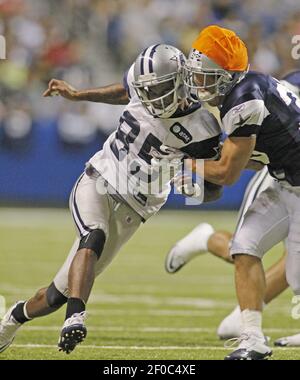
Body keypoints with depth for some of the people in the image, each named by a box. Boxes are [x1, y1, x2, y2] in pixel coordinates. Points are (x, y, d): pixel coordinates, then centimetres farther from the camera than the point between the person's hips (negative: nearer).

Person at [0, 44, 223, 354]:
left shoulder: (198, 129, -17)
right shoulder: (141, 88, -5)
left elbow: (215, 187, -10)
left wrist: (194, 186, -32)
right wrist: (77, 95, 24)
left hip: (130, 210, -2)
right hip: (97, 182, 2)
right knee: (93, 239, -34)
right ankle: (75, 318, -43)